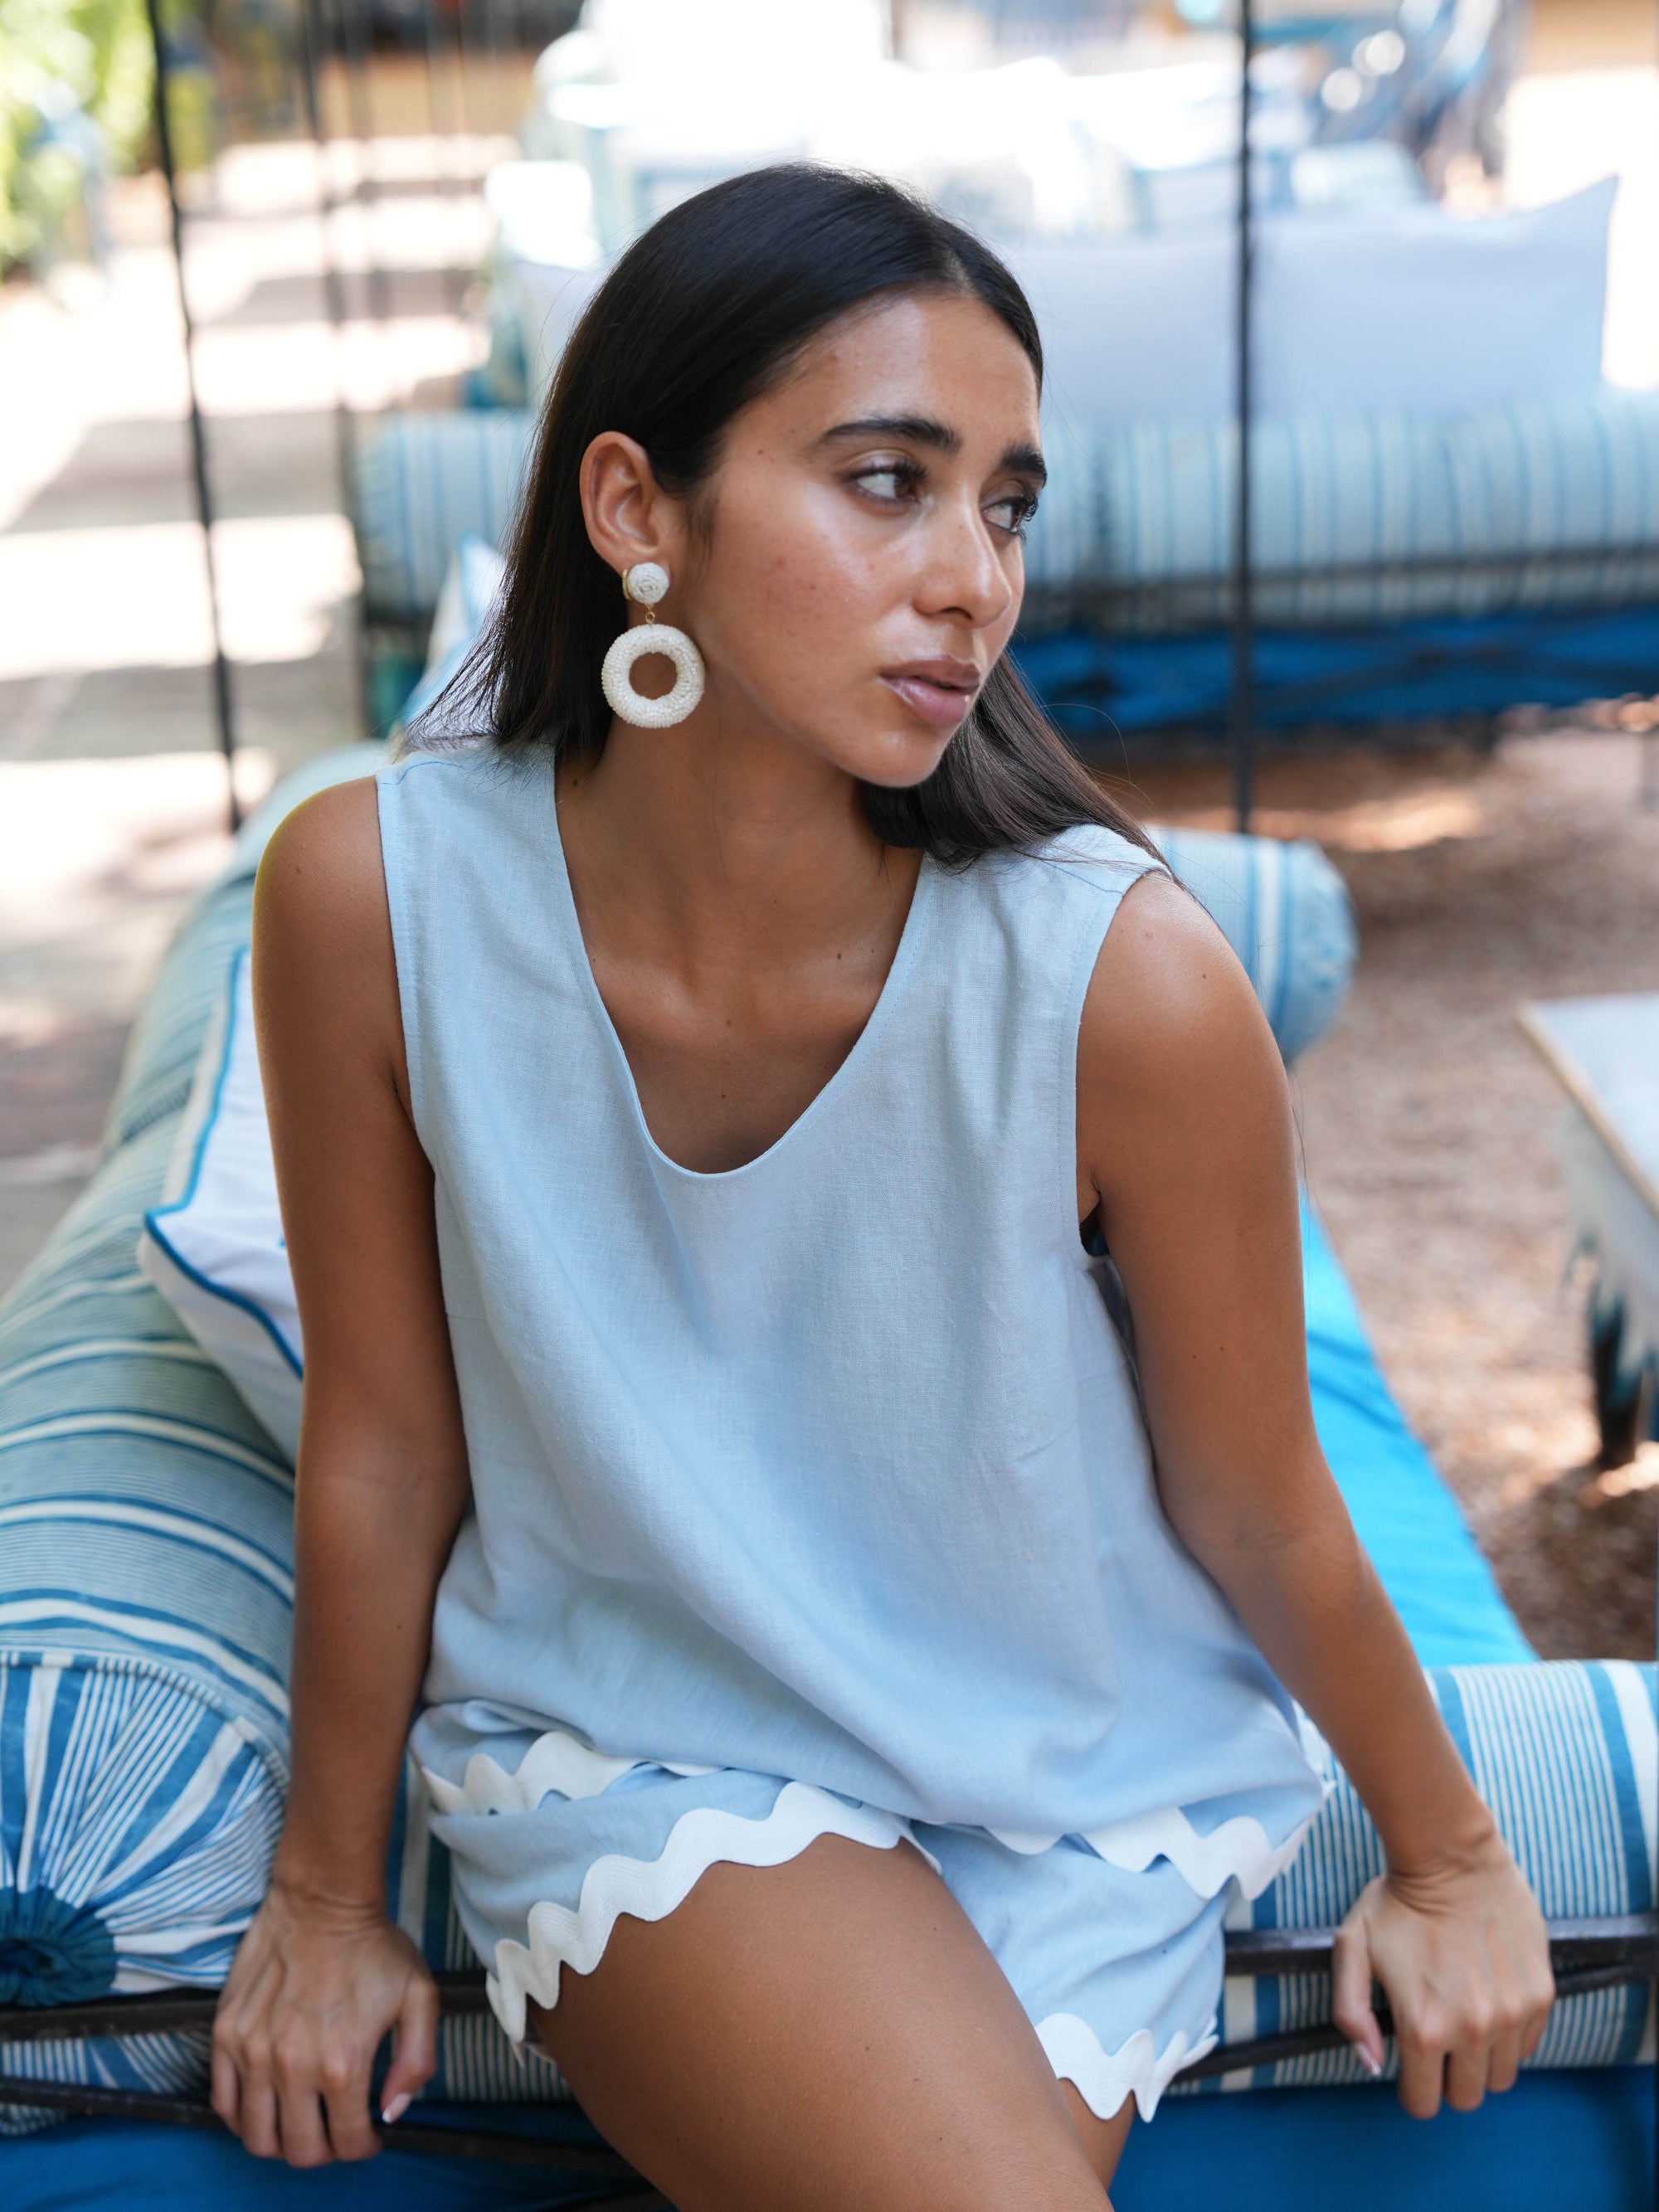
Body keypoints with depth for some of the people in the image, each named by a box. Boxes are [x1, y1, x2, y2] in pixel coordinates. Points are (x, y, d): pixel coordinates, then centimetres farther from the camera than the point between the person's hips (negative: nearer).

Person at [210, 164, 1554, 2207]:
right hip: (628, 1722, 0)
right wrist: (327, 1896, 5)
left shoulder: (1124, 980, -26)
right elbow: (382, 1450, -7)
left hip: (1081, 1781, 1)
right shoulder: (376, 894, -21)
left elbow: (1262, 1521, -9)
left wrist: (1448, 1860, 5)